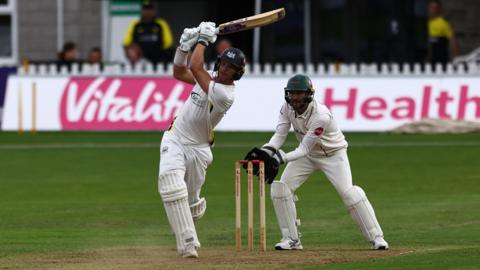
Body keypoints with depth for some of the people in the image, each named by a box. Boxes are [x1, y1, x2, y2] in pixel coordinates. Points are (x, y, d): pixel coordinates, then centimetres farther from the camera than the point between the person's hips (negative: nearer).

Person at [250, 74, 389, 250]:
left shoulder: (321, 115, -35)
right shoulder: (287, 108, -16)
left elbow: (305, 149, -34)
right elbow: (279, 135, -19)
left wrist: (284, 158, -49)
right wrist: (267, 150, -40)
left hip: (333, 155, -6)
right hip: (308, 155, 6)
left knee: (349, 193, -21)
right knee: (280, 188, -9)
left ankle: (376, 237, -10)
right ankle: (291, 239, 1)